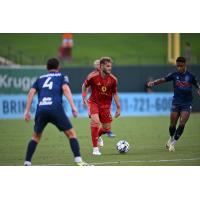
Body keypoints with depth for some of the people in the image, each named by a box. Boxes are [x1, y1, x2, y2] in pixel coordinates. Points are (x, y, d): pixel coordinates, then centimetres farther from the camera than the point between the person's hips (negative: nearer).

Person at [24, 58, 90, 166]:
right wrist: (73, 107, -7)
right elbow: (65, 89, 0)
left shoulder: (40, 79, 27)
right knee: (71, 133, 6)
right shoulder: (61, 76, 19)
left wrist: (27, 111, 11)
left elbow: (31, 93, 13)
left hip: (41, 109, 3)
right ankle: (78, 161, -6)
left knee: (36, 136, 22)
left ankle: (27, 163, 15)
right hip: (55, 108, -3)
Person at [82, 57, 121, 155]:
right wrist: (84, 97, -3)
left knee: (107, 129, 4)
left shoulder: (113, 79, -8)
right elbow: (84, 86, 4)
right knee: (95, 121, -27)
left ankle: (98, 136, 43)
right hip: (93, 102, -3)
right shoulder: (93, 76, -16)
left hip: (106, 105, 3)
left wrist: (118, 107, 4)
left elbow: (115, 93, 6)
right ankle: (95, 148, -18)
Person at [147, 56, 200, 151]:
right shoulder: (174, 75, -1)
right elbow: (163, 80, -10)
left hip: (187, 104, -1)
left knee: (182, 124, -12)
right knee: (172, 124, 2)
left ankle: (173, 143, 0)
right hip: (176, 102, 1)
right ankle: (171, 138, 32)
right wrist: (153, 82, -27)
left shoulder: (190, 76, -2)